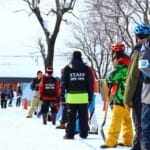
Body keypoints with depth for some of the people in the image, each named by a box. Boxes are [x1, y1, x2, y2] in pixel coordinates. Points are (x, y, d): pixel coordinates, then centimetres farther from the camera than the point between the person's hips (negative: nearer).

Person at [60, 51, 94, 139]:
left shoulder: (67, 69, 3)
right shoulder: (86, 69, 6)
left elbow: (63, 83, 4)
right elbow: (90, 84, 8)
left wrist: (62, 96, 8)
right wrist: (90, 96, 13)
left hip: (71, 97, -1)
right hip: (83, 97, 1)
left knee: (71, 117, 2)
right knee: (83, 116, 7)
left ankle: (70, 134, 1)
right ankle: (84, 134, 11)